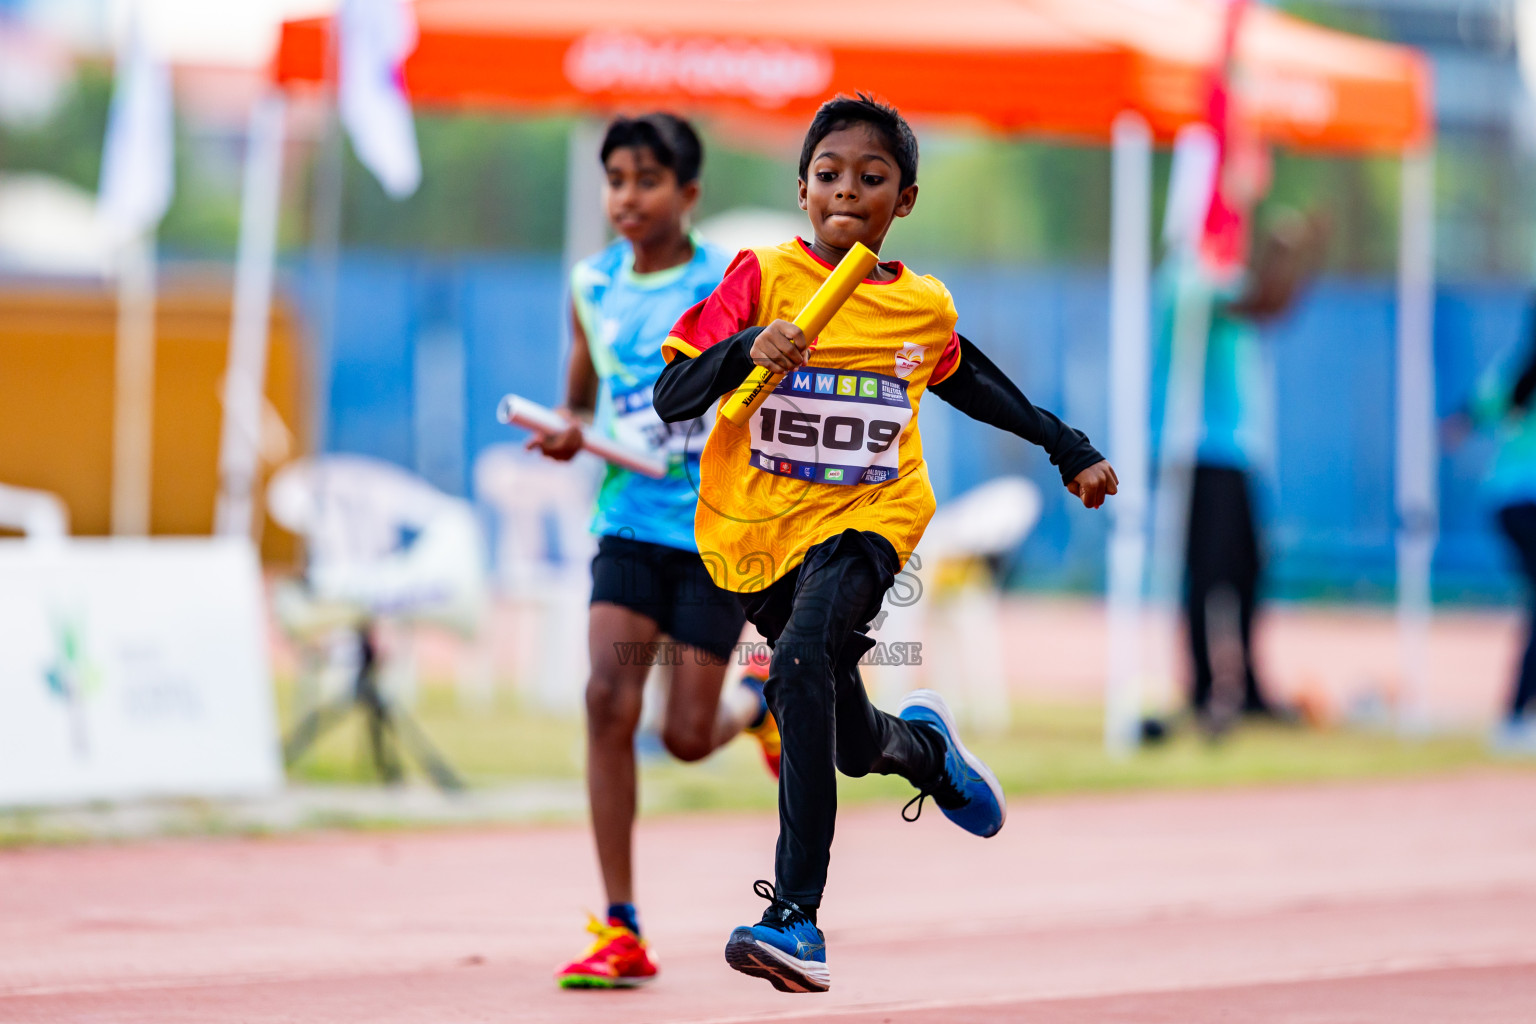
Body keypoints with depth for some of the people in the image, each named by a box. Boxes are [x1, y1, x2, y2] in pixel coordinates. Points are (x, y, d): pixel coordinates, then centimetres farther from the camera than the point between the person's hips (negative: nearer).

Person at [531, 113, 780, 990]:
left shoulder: (728, 288, -7)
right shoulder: (593, 286, 5)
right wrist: (567, 436, -4)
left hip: (718, 530, -3)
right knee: (609, 697, -17)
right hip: (630, 524, 3)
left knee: (686, 737, -2)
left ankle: (761, 703, 37)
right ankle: (621, 932, -13)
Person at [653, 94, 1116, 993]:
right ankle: (923, 742, 52)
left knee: (803, 664, -30)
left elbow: (965, 379, 27)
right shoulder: (763, 278, -6)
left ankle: (796, 914, -32)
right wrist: (747, 350, -29)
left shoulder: (925, 309, 3)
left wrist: (1069, 448, 32)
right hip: (758, 528, 1)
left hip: (865, 519, -1)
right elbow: (671, 400, -10)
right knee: (852, 743, 11)